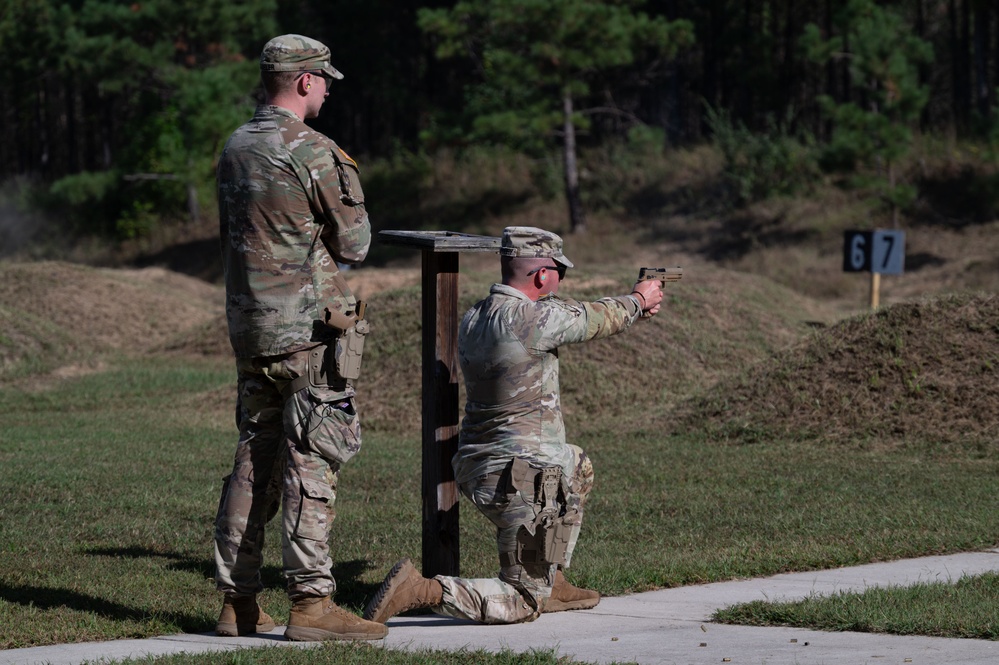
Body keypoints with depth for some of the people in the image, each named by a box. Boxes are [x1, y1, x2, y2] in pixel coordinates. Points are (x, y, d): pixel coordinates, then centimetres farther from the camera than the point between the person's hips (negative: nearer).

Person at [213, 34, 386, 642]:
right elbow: (354, 244, -7)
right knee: (310, 465, -7)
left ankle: (239, 602, 12)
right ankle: (312, 602, -9)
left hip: (248, 328, 8)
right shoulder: (313, 153, -13)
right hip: (309, 329, -8)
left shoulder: (234, 149, 10)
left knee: (254, 462, 11)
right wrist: (347, 178, 8)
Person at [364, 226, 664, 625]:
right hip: (522, 481, -9)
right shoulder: (534, 319, -20)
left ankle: (552, 581, 33)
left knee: (578, 468, 34)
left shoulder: (472, 320, 5)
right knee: (522, 603, 1)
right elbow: (596, 320, -2)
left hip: (475, 468, 9)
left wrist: (628, 308, 25)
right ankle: (421, 591, -17)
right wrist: (638, 301, 20)